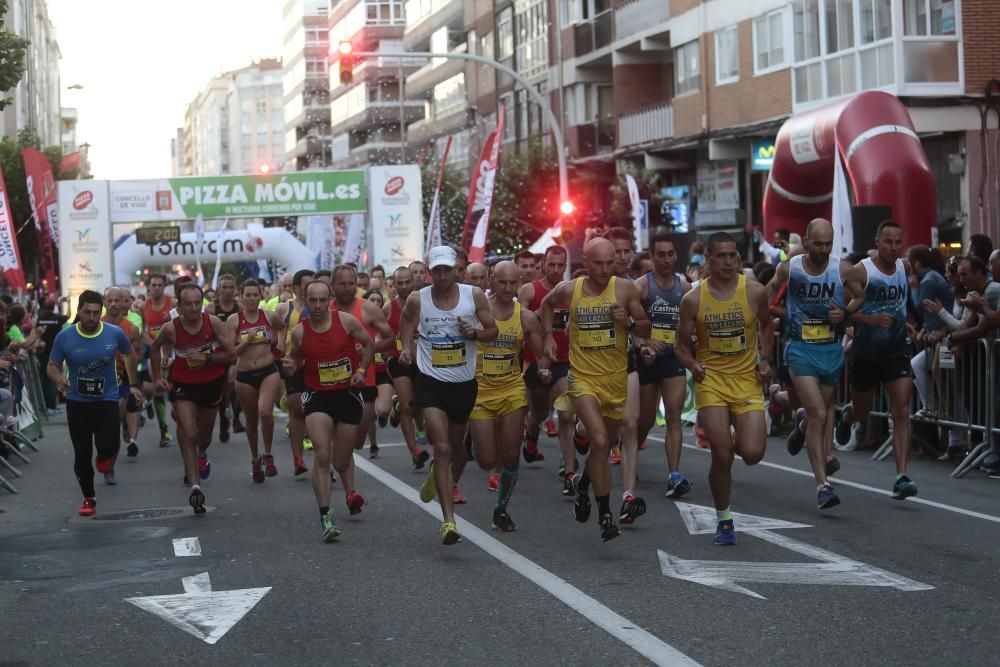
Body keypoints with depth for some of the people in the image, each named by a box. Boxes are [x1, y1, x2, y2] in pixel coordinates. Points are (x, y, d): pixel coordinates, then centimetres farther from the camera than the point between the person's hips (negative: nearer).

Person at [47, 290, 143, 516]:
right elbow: (52, 367, -3)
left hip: (107, 400, -1)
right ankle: (89, 498, 23)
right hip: (77, 402, 1)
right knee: (82, 454, 3)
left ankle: (105, 459, 18)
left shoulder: (115, 334, -9)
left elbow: (131, 355, 10)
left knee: (108, 446, -20)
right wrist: (59, 378, -25)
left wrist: (133, 384, 10)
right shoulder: (64, 337, -11)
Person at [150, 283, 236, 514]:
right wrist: (157, 377, 2)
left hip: (212, 383, 2)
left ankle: (201, 455, 58)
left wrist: (206, 358, -27)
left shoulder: (214, 323, -18)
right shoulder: (171, 328, -16)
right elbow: (154, 349, 6)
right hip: (183, 385, -2)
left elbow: (231, 355, -15)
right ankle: (195, 486, -20)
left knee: (204, 434, 21)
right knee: (188, 435, -18)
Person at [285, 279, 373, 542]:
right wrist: (291, 367, -8)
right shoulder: (299, 332, -5)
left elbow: (368, 344, 7)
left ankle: (350, 491, 48)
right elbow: (296, 358, 14)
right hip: (317, 396, 0)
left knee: (342, 459, 12)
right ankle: (325, 516, -14)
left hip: (348, 393, 1)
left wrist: (361, 370, -6)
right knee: (322, 456, -17)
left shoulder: (347, 321, -8)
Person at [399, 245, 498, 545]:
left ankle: (436, 475, 58)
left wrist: (474, 333, -18)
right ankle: (448, 520, -17)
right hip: (431, 382, -3)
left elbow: (492, 331, 3)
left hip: (464, 383, 3)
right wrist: (407, 347, -3)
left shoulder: (474, 296, -6)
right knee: (442, 448, -15)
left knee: (455, 445, 21)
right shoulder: (417, 300, -7)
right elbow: (406, 319, 13)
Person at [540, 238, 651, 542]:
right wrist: (548, 336, 8)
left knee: (605, 445, 18)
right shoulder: (568, 290, -4)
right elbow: (547, 304, 19)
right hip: (583, 378, -2)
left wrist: (628, 322, -18)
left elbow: (647, 330, 1)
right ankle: (605, 514, -12)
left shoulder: (625, 289, -6)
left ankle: (583, 483, 51)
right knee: (599, 441, -20)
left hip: (617, 379, 2)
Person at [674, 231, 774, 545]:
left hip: (747, 378, 1)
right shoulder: (693, 299, -6)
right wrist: (692, 364, -16)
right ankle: (724, 520, 13)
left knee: (752, 454, -12)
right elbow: (681, 344, 3)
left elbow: (765, 325, 15)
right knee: (722, 456, -7)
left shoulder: (755, 291, -5)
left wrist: (766, 359, 2)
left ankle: (739, 436, 27)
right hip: (711, 379, -1)